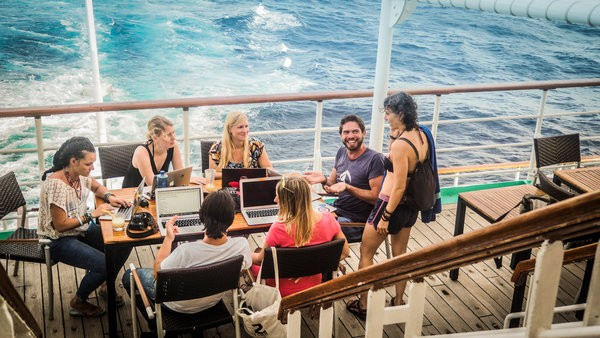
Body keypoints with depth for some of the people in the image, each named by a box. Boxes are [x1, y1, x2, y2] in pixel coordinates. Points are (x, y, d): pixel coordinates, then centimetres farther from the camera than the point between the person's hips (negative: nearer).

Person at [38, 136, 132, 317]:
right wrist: (91, 215, -21)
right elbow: (60, 225, -24)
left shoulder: (80, 175, -3)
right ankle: (79, 302, 3)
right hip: (59, 240, -8)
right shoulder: (56, 185, -27)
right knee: (104, 264, -25)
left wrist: (109, 197, -1)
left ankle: (106, 285, 18)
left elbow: (97, 187, 20)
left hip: (81, 230, 8)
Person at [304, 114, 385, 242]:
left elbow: (376, 197, -18)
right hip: (336, 210, 7)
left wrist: (347, 187, -27)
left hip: (355, 220, -7)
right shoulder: (341, 152, 9)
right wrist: (324, 180, -9)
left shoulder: (374, 159, -14)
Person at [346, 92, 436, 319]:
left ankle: (363, 305, 20)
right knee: (400, 255, 20)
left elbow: (399, 187, -25)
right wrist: (394, 135, 2)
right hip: (411, 206, 8)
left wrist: (385, 217, -17)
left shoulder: (401, 145, -27)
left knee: (365, 254, 10)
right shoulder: (421, 135, -1)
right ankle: (398, 303, 33)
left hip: (392, 205, -8)